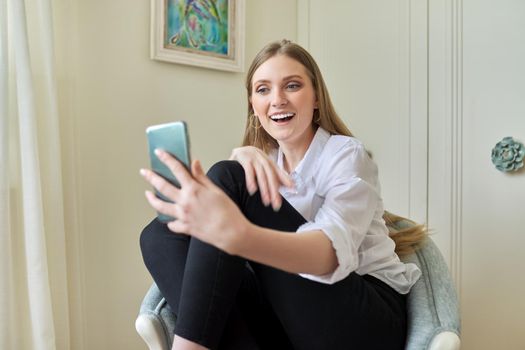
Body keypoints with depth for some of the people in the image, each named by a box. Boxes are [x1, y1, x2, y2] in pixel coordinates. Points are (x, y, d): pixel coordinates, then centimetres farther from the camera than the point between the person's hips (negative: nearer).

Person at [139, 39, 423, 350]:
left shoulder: (347, 154, -7)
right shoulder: (265, 161, 13)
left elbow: (333, 251, -27)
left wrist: (238, 235, -48)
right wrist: (239, 157, -19)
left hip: (369, 319, -5)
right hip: (293, 314, 5)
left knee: (227, 177, -19)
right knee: (159, 235, -9)